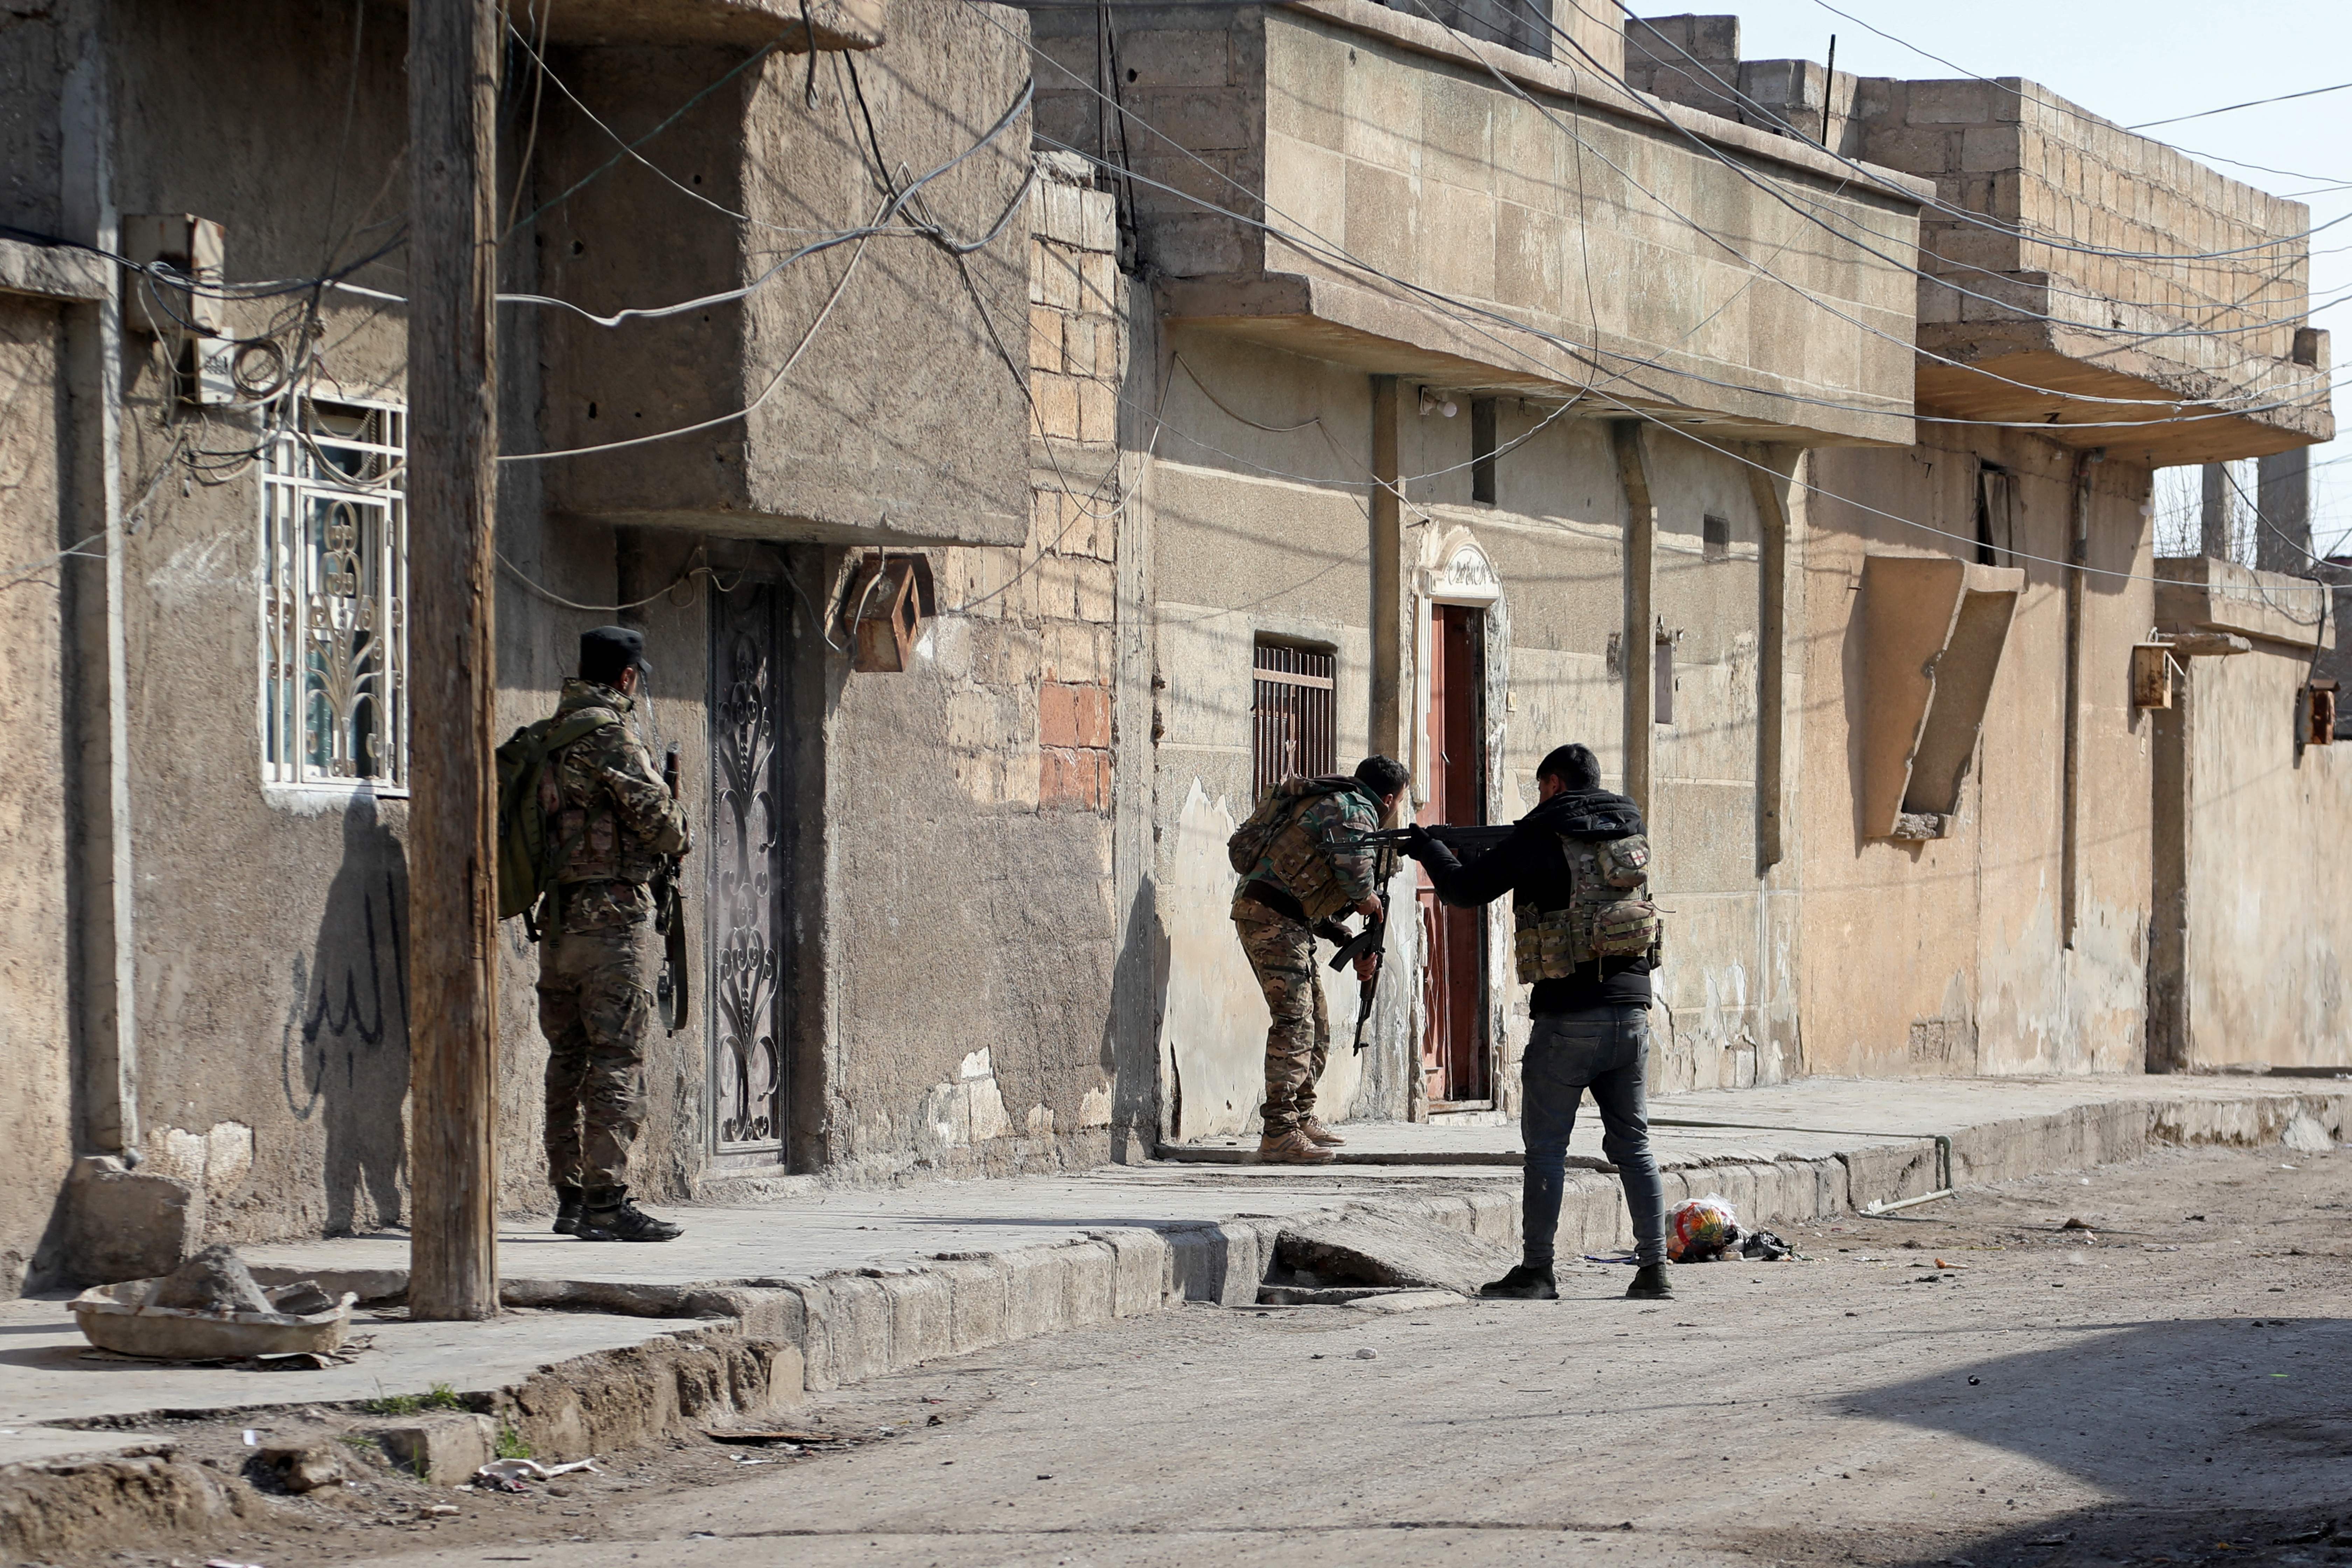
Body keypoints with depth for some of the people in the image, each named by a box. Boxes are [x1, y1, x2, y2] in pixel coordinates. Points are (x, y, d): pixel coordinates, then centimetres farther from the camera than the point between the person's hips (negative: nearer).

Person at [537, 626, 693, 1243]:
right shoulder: (612, 739, -12)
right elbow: (661, 825, -15)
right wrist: (680, 832, 7)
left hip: (558, 921, 8)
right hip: (613, 916, -8)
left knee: (568, 1056, 11)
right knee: (616, 1060, -8)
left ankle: (570, 1198, 14)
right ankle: (606, 1201, -12)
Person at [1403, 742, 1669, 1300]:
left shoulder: (1542, 837, -6)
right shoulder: (1630, 831, 12)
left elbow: (1466, 890, -1)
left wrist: (1429, 850, 18)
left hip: (1569, 1014, -5)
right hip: (1631, 1009, 5)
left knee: (1547, 1144, 3)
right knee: (1632, 1143, 9)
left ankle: (1537, 1271, 3)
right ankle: (1653, 1269, 5)